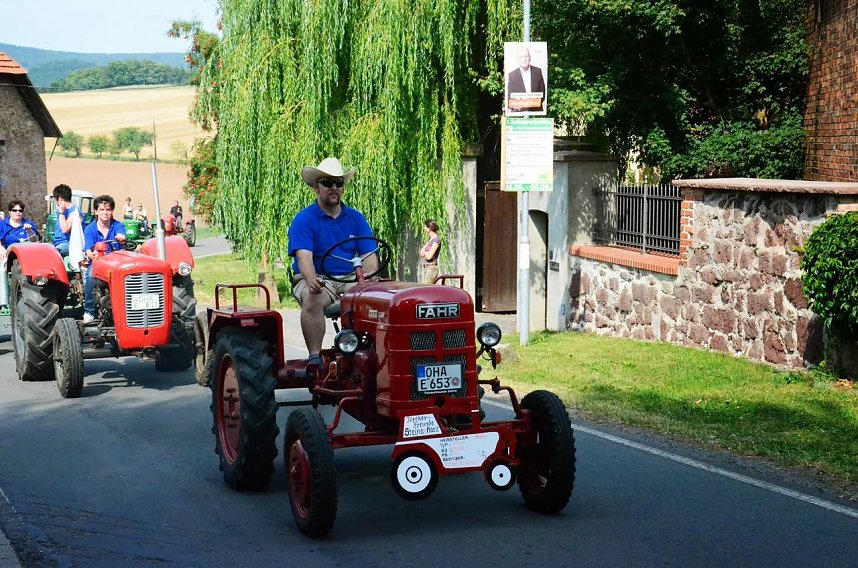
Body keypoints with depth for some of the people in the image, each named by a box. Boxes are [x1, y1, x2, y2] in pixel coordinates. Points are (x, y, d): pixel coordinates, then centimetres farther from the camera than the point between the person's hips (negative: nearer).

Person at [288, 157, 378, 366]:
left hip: (350, 278, 3)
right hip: (316, 280, -3)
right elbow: (304, 256, -16)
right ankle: (315, 357, -33)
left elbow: (369, 255, 3)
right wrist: (312, 280, -38)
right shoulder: (303, 219, -1)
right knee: (313, 300, -36)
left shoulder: (356, 218, 12)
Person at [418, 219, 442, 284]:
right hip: (425, 268, 9)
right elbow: (421, 253, 17)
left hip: (431, 269, -9)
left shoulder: (436, 240, -13)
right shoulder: (430, 239, 15)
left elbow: (429, 256, -20)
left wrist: (423, 252, -1)